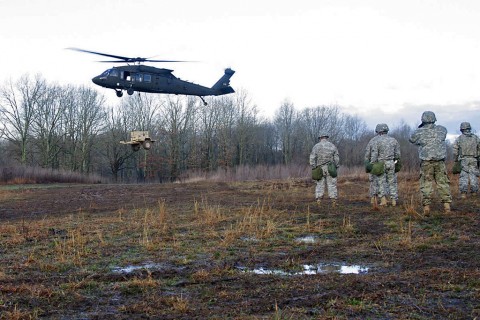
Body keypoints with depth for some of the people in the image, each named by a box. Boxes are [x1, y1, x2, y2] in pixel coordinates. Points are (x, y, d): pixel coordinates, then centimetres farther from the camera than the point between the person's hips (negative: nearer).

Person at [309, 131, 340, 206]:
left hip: (320, 169, 0)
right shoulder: (332, 146, 3)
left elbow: (312, 158, -6)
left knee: (320, 185, 3)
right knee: (332, 185, 2)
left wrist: (314, 168, -2)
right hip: (330, 169, 0)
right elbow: (337, 159, 2)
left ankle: (318, 201, -6)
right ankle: (333, 201, -5)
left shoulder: (316, 146, -1)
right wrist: (336, 168, 9)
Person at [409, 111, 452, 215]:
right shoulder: (442, 129, 2)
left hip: (426, 162, -2)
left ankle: (426, 207, -1)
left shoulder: (419, 132, -6)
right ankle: (447, 205, 3)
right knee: (443, 183, 7)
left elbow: (412, 140, 14)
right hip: (440, 161, 2)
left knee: (426, 184, 4)